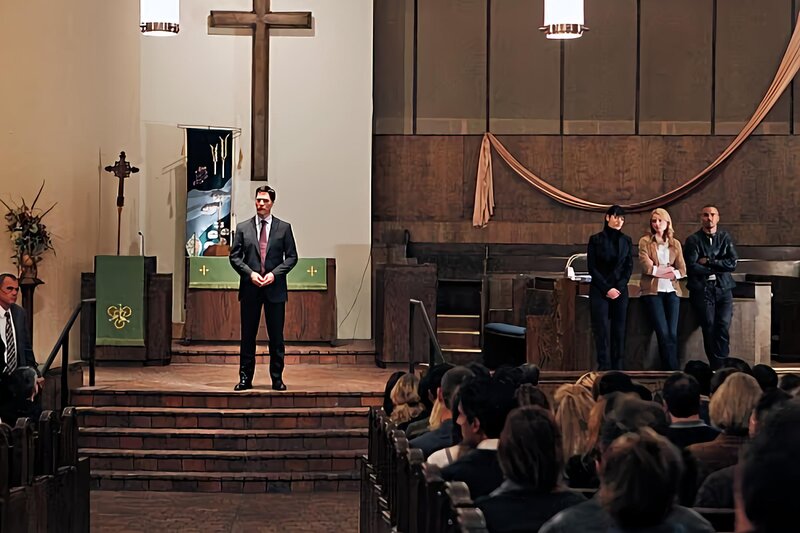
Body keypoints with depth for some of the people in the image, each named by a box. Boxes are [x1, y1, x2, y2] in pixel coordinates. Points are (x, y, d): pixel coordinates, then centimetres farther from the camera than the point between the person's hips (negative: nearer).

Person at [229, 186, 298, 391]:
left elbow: (291, 256, 4)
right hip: (250, 288, 1)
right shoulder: (242, 227, 7)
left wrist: (274, 274, -10)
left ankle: (277, 378, 9)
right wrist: (250, 273, -9)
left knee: (276, 336, 2)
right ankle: (245, 378, 9)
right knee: (247, 335, 4)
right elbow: (234, 256, 6)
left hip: (275, 288, -1)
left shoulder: (284, 228, 5)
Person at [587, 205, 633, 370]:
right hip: (600, 291, -2)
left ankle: (617, 368, 2)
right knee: (602, 330, -7)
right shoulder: (596, 239, 1)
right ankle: (604, 368, -6)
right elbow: (592, 267, -2)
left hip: (620, 291, 3)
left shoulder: (626, 241, 10)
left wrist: (619, 287, -6)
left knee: (619, 331, 0)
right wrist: (607, 289, -9)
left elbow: (629, 267, 8)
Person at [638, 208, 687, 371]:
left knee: (672, 334, -3)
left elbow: (682, 270, 3)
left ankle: (669, 371, 3)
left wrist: (659, 271, -9)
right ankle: (672, 370, -2)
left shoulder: (675, 244, 12)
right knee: (663, 333, -9)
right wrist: (667, 270, -3)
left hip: (671, 291, 3)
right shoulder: (645, 242, 2)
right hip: (652, 291, -3)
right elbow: (647, 267, -11)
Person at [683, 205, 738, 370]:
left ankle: (722, 366, -8)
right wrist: (718, 268, -4)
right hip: (702, 290, -2)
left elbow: (732, 263, 0)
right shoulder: (693, 240, 4)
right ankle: (717, 368, -3)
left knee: (723, 326, -12)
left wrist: (708, 262, -6)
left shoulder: (725, 237, 12)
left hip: (723, 288, 2)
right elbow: (692, 268, -8)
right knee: (709, 328, -9)